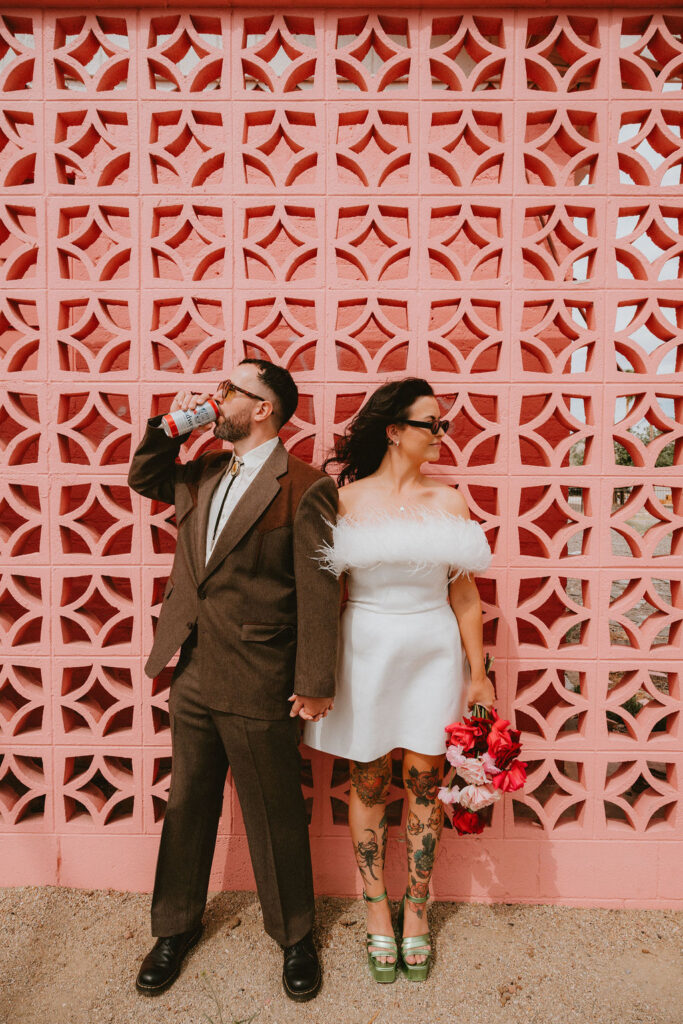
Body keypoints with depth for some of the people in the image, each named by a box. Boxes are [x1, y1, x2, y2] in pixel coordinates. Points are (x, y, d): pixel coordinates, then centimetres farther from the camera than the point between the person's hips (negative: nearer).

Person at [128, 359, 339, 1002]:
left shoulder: (304, 489, -14)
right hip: (193, 673, 6)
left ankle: (294, 936, 37)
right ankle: (176, 925, 44)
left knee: (274, 816, 12)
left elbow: (318, 591, -15)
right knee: (187, 803, 22)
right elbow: (143, 479, 24)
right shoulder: (203, 474, 7)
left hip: (258, 684, -6)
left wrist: (314, 683, -13)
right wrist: (168, 427, 6)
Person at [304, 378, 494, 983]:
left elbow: (464, 593, 3)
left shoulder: (449, 501, 1)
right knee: (369, 784, 11)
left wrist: (478, 673, 4)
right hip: (366, 651, -1)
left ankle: (416, 914, 32)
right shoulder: (348, 499, -4)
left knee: (425, 784, 10)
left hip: (434, 653, 2)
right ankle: (377, 915, 32)